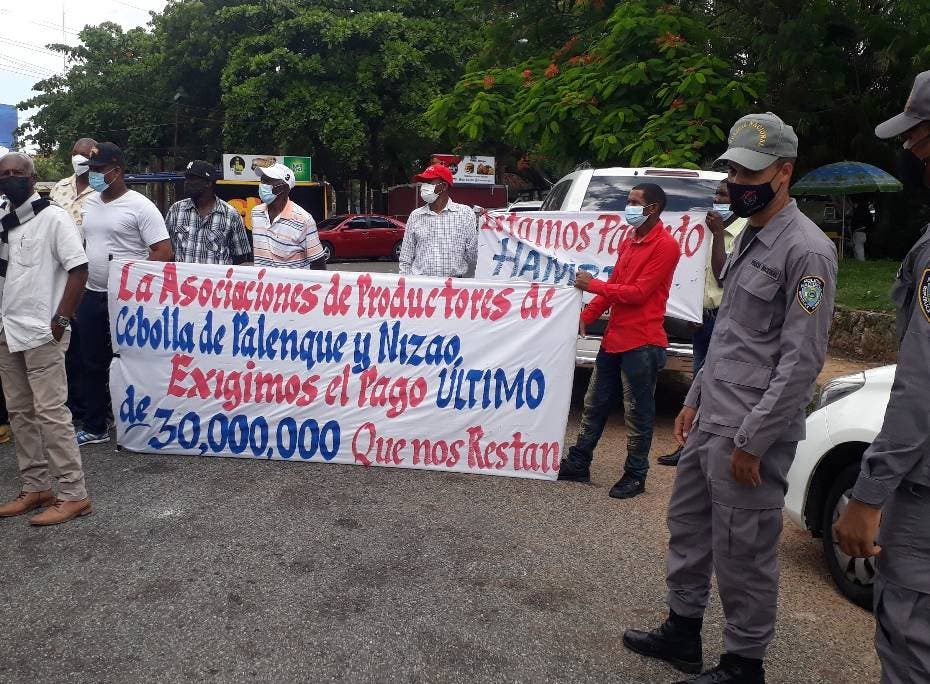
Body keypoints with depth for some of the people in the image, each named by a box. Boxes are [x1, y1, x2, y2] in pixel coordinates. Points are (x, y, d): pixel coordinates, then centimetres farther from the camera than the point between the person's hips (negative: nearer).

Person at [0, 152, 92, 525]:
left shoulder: (53, 217, -8)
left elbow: (79, 270, -13)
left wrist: (61, 319, -16)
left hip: (41, 333, -8)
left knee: (50, 413, -7)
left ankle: (73, 495, -1)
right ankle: (36, 488, 21)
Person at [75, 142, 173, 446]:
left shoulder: (140, 206, -11)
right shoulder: (88, 204, 10)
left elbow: (164, 252, -16)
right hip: (91, 296, 7)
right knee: (92, 364, 14)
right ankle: (95, 427, 26)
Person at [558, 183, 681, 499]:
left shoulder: (665, 246, -11)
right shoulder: (629, 242, 16)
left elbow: (638, 292, -17)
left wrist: (593, 285, -11)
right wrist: (586, 316, 7)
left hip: (641, 343, -8)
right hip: (613, 338, 9)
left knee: (638, 413, 3)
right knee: (594, 404, 14)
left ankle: (635, 476, 16)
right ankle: (578, 463, 26)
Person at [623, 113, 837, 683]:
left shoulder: (806, 250, -15)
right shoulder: (749, 239, 14)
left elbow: (801, 360, -19)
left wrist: (752, 440, -18)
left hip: (749, 433, -9)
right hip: (709, 422, 9)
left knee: (743, 553, 3)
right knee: (688, 525, 18)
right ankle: (683, 632, 36)